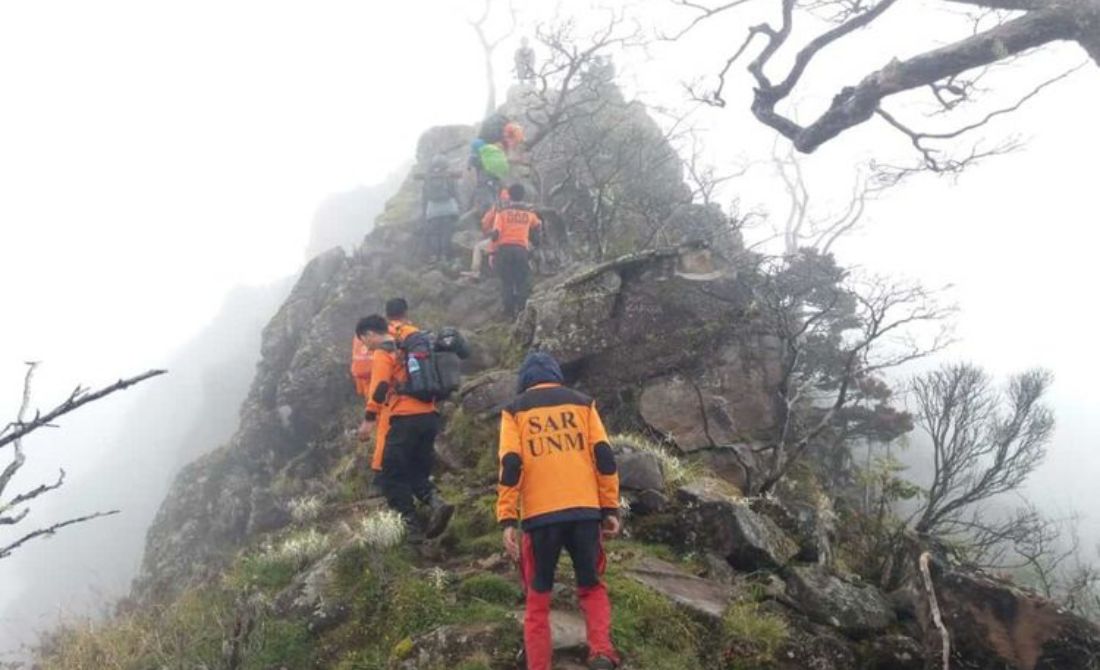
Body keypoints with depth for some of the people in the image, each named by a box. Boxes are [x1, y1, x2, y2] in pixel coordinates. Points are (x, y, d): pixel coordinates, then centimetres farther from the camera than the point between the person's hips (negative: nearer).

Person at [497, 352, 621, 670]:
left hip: (540, 515, -1)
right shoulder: (582, 403, 13)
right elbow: (604, 456, 5)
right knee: (592, 587, 18)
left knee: (538, 599, 12)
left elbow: (510, 466, -3)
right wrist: (610, 509, 8)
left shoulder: (515, 410, 9)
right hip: (585, 510, 1)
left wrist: (508, 520, -4)